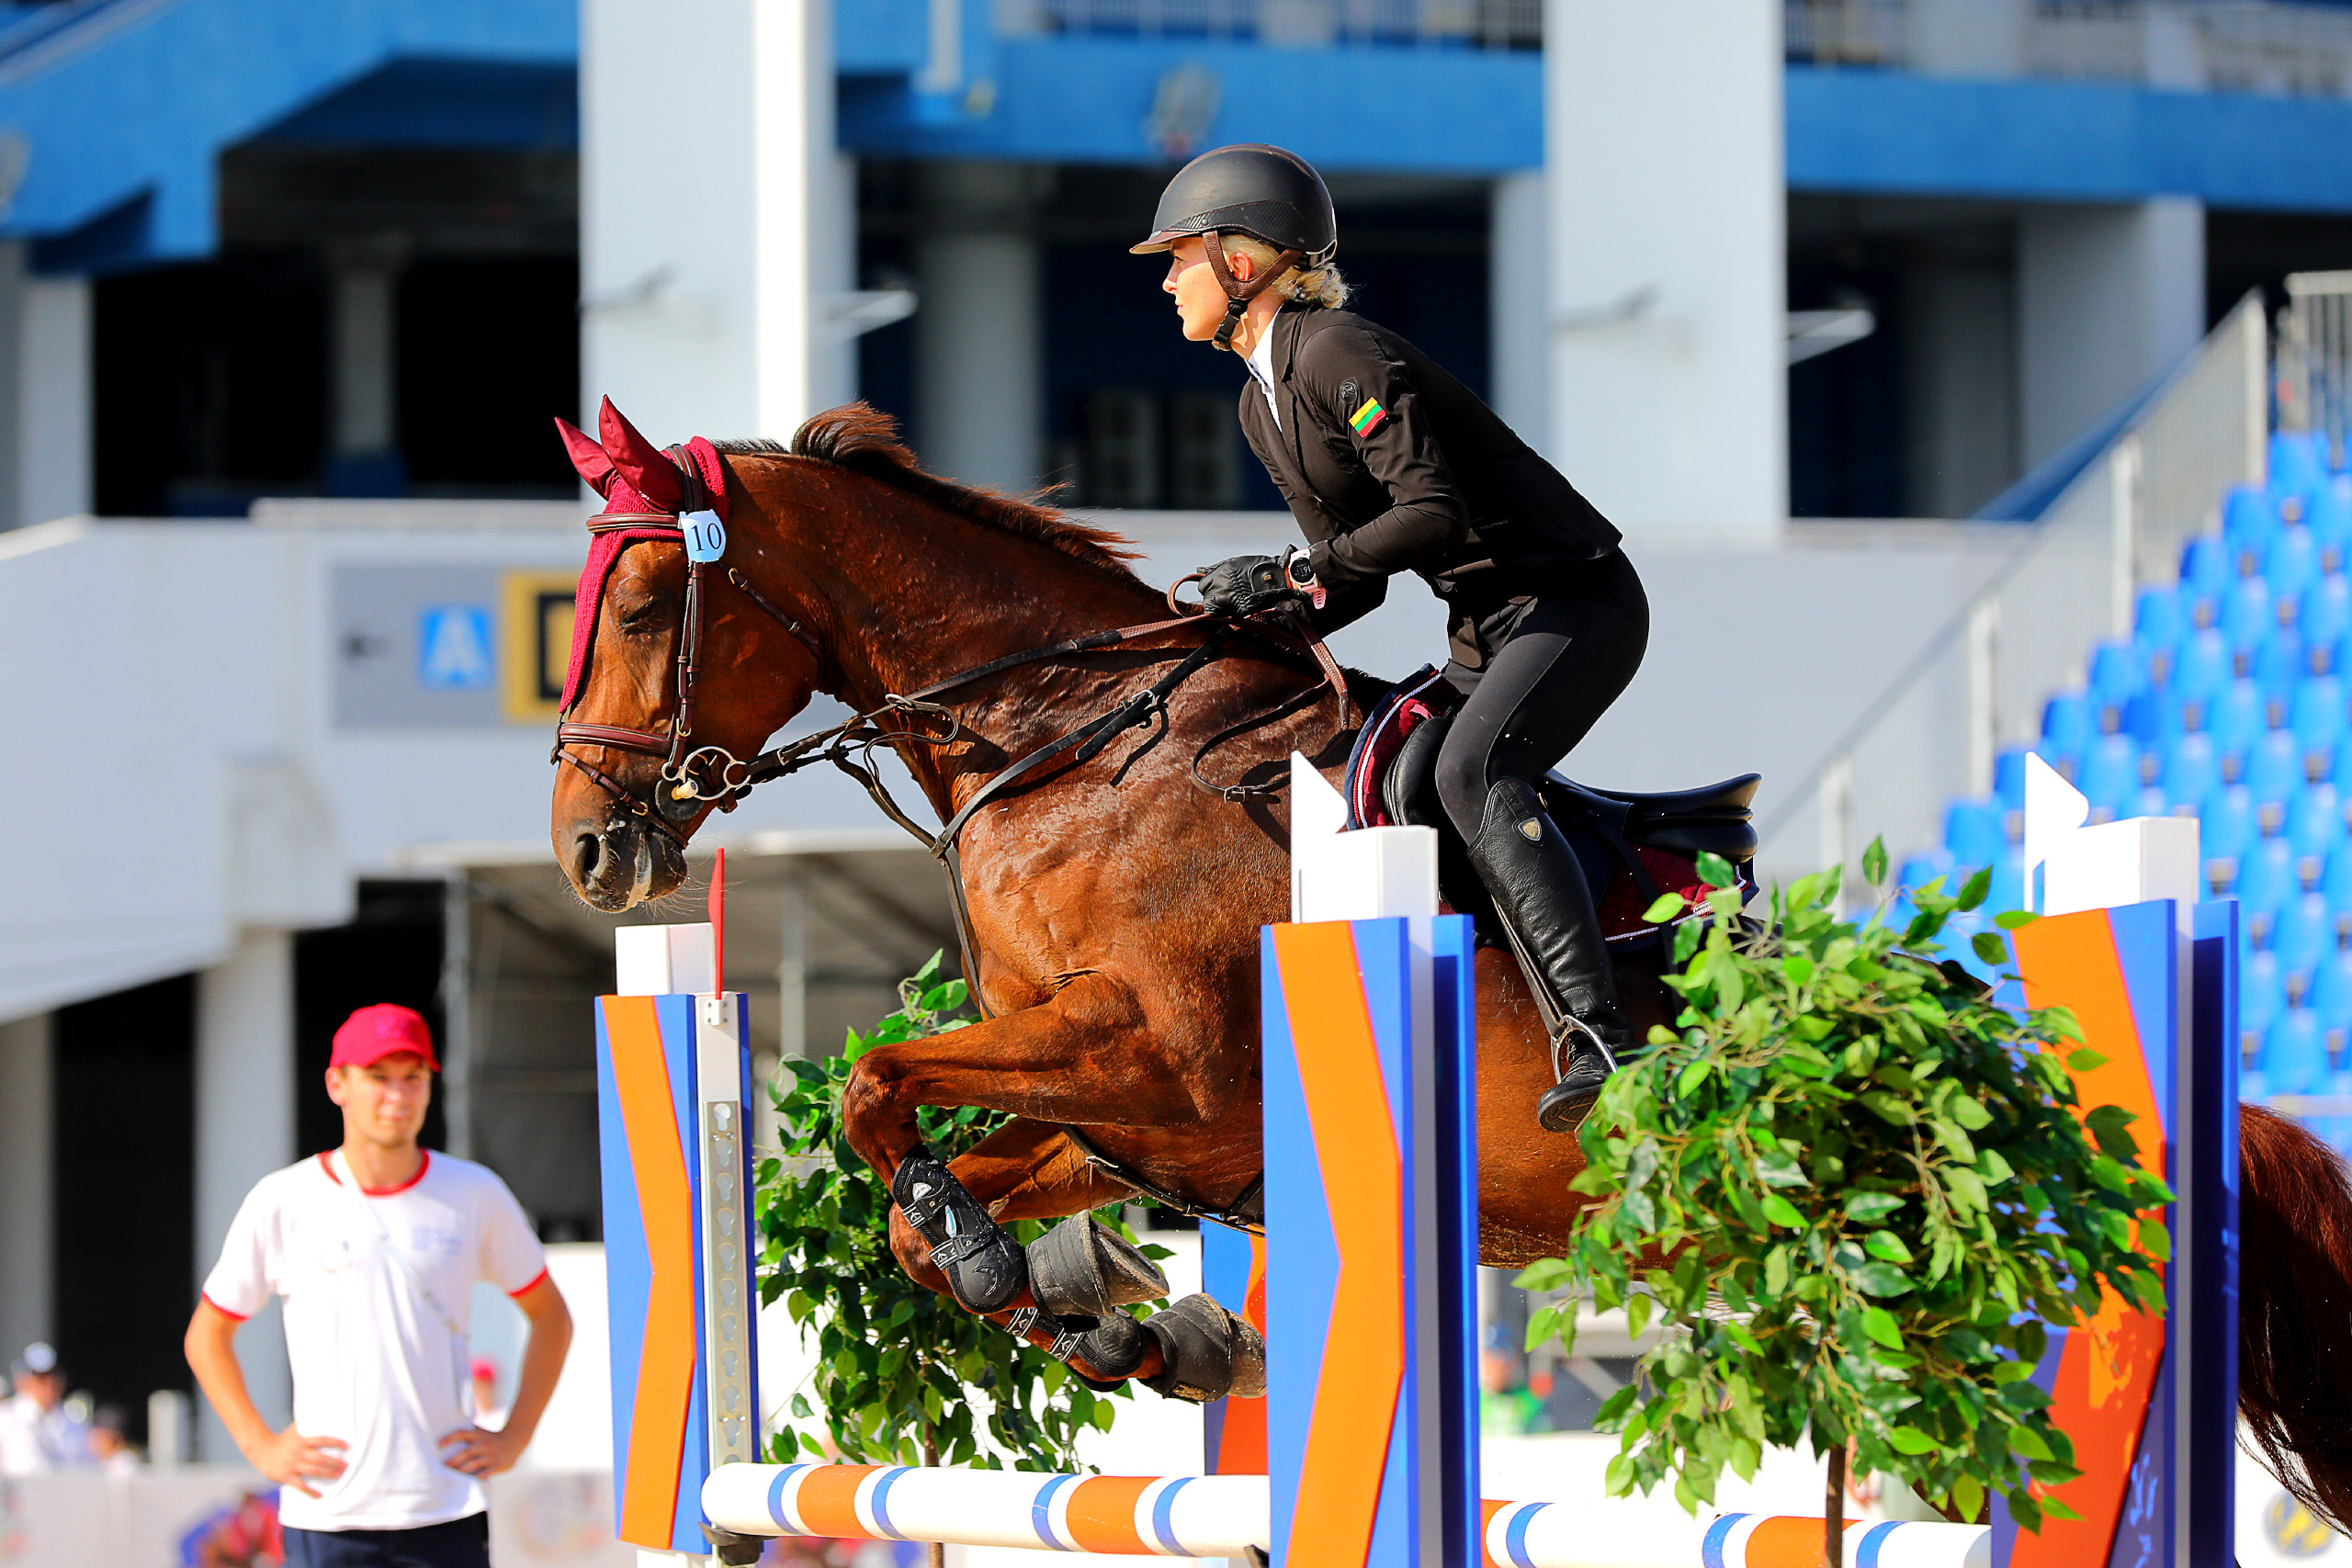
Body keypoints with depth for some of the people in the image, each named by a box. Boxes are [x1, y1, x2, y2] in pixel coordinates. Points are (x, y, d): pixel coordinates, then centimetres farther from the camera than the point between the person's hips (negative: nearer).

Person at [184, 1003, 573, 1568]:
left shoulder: (476, 1196, 6)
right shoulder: (283, 1203, 2)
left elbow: (550, 1318, 18)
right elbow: (206, 1336, 12)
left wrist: (513, 1436, 8)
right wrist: (260, 1446, 2)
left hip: (445, 1514, 1)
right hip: (327, 1516, -1)